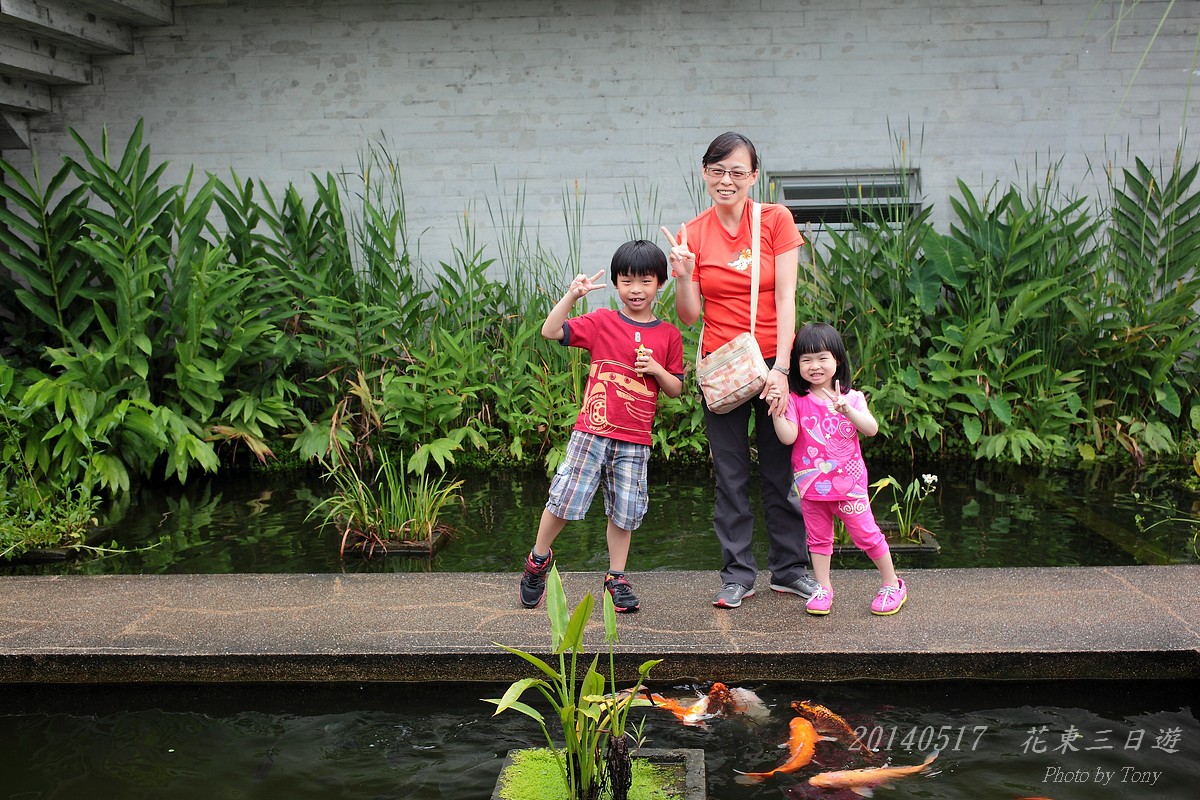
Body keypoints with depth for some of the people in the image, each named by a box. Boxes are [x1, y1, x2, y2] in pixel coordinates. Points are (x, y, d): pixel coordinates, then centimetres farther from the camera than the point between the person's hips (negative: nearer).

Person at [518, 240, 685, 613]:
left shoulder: (669, 335, 7)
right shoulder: (601, 322, 1)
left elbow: (676, 390, 12)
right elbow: (551, 331, -7)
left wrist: (657, 370, -7)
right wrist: (572, 294, -16)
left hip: (635, 441, 2)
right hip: (593, 431, -2)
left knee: (624, 512, 9)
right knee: (564, 499, -2)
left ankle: (616, 578, 26)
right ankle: (538, 559, 23)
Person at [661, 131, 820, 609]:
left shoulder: (776, 219, -4)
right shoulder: (692, 235, 1)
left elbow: (785, 298, -8)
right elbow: (689, 316, 1)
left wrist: (780, 369, -15)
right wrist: (684, 275, -18)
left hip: (773, 362, -1)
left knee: (780, 471, 6)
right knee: (730, 475, 6)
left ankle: (789, 568, 21)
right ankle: (738, 573, 18)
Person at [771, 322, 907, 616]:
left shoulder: (851, 398, -1)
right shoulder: (795, 401, -3)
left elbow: (872, 429, -15)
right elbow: (788, 437, -13)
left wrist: (846, 409, -30)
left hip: (847, 482, -1)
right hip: (811, 485, 1)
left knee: (867, 534, 5)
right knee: (818, 537, 12)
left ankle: (893, 584, 21)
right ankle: (823, 589, 25)